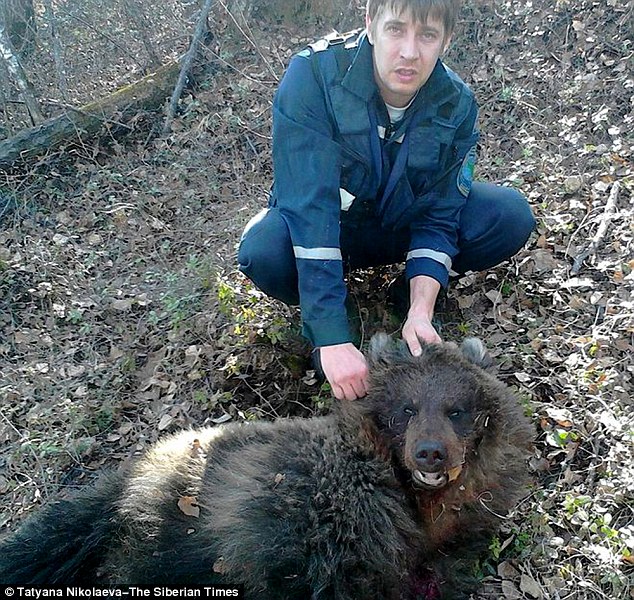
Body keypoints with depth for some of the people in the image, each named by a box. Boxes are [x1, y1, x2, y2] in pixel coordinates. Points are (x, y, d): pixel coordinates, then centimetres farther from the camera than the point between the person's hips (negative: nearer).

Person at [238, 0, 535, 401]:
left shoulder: (456, 103, -17)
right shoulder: (313, 74, -29)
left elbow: (438, 216, -14)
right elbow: (309, 209, -36)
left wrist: (420, 312, -29)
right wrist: (333, 339, -41)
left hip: (400, 224, 3)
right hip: (319, 228, -2)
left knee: (512, 217, -19)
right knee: (263, 252, -36)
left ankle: (412, 291, 6)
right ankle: (316, 322, -2)